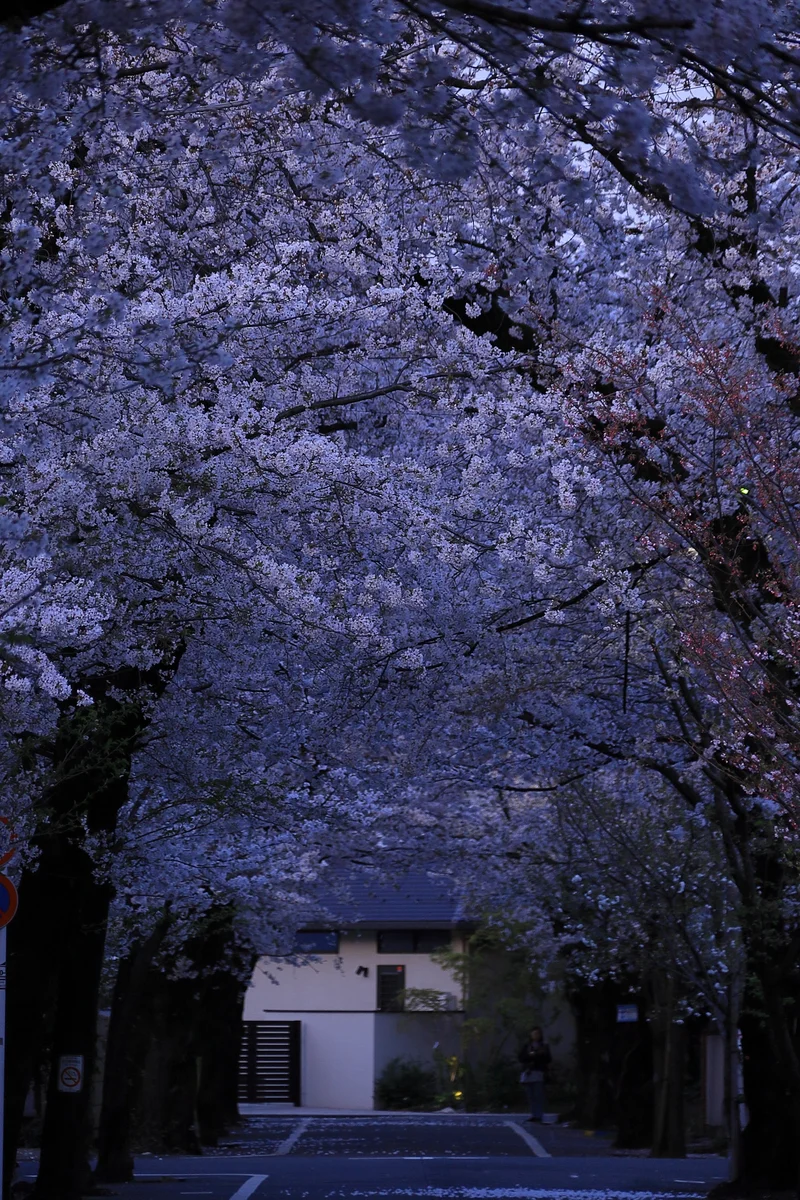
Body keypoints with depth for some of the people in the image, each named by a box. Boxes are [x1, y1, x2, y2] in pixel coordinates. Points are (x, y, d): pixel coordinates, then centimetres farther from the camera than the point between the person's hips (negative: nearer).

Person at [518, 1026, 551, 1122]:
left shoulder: (544, 1046, 10)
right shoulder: (527, 1046, 16)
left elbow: (547, 1059, 2)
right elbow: (521, 1057, 7)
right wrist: (530, 1055, -9)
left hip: (539, 1072, -3)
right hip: (528, 1072, 3)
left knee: (538, 1095, -11)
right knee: (531, 1096, 1)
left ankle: (539, 1114, -12)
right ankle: (534, 1114, 5)